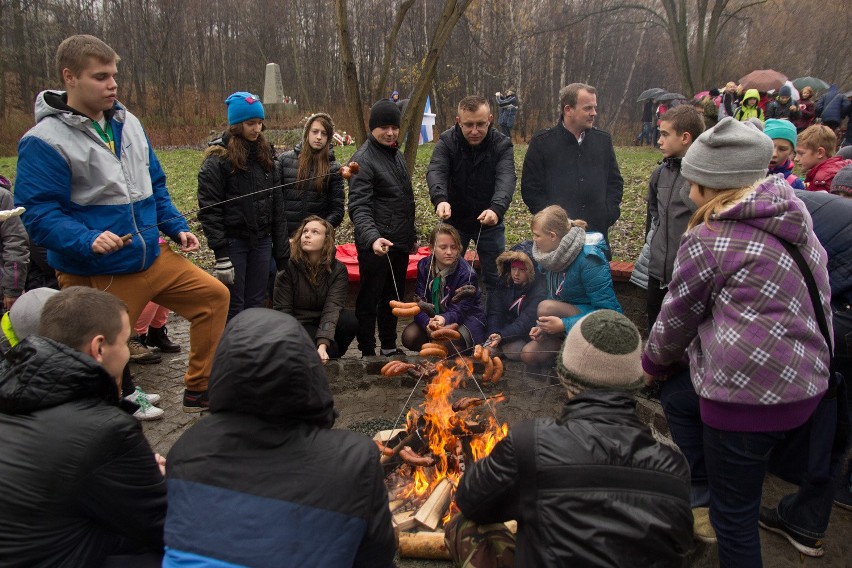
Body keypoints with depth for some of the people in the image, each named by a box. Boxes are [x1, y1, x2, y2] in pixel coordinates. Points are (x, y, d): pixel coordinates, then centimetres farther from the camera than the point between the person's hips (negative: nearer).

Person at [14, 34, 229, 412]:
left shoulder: (127, 123, 9)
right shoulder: (44, 141, -13)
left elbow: (154, 185, 18)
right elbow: (38, 214, -17)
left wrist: (176, 227, 8)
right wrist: (88, 240, -32)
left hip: (152, 257, 7)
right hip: (96, 276, -7)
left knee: (213, 295, 10)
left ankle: (199, 391, 22)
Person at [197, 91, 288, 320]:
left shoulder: (265, 154, 10)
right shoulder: (218, 158, -9)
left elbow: (277, 203, 12)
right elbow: (209, 209, -12)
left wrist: (282, 248, 9)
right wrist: (220, 252, -17)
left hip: (262, 241, 5)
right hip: (233, 241, -5)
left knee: (257, 305, 12)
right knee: (233, 309, 1)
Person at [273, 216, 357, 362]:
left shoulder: (338, 270, -9)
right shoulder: (288, 268, -10)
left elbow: (332, 308, -21)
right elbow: (282, 309, -11)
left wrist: (323, 345, -36)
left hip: (325, 324, 3)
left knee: (350, 320, -28)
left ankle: (327, 354, -3)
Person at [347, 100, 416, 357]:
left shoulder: (396, 154, 14)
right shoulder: (363, 159, -13)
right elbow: (359, 207, -22)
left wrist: (411, 236, 22)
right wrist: (372, 238, -38)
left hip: (400, 243, 8)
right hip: (376, 245, -8)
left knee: (393, 297, 18)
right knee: (369, 300, 3)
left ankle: (390, 347, 31)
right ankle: (368, 352, 14)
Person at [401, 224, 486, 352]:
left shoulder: (467, 274, -21)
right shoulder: (424, 266, -7)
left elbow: (460, 310, -26)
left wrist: (444, 320, -51)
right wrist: (427, 323, -37)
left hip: (466, 318, -4)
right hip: (432, 317, 5)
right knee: (409, 336, -19)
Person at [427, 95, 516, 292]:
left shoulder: (502, 144, -13)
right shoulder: (447, 141, -12)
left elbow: (506, 178, -28)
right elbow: (436, 171, -26)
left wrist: (497, 208, -49)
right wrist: (440, 199, -49)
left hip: (489, 223, 0)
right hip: (454, 220, 0)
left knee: (496, 279, 9)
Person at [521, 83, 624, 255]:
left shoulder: (603, 140, 10)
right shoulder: (542, 142, -1)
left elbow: (615, 181, 17)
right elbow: (530, 188, -2)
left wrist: (609, 214, 3)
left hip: (597, 235, 3)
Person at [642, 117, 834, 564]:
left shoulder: (707, 241, -10)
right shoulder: (794, 215, 9)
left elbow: (677, 319, 0)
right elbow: (817, 299, 20)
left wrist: (654, 363, 20)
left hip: (746, 393, -8)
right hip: (808, 382, 9)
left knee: (733, 515, 7)